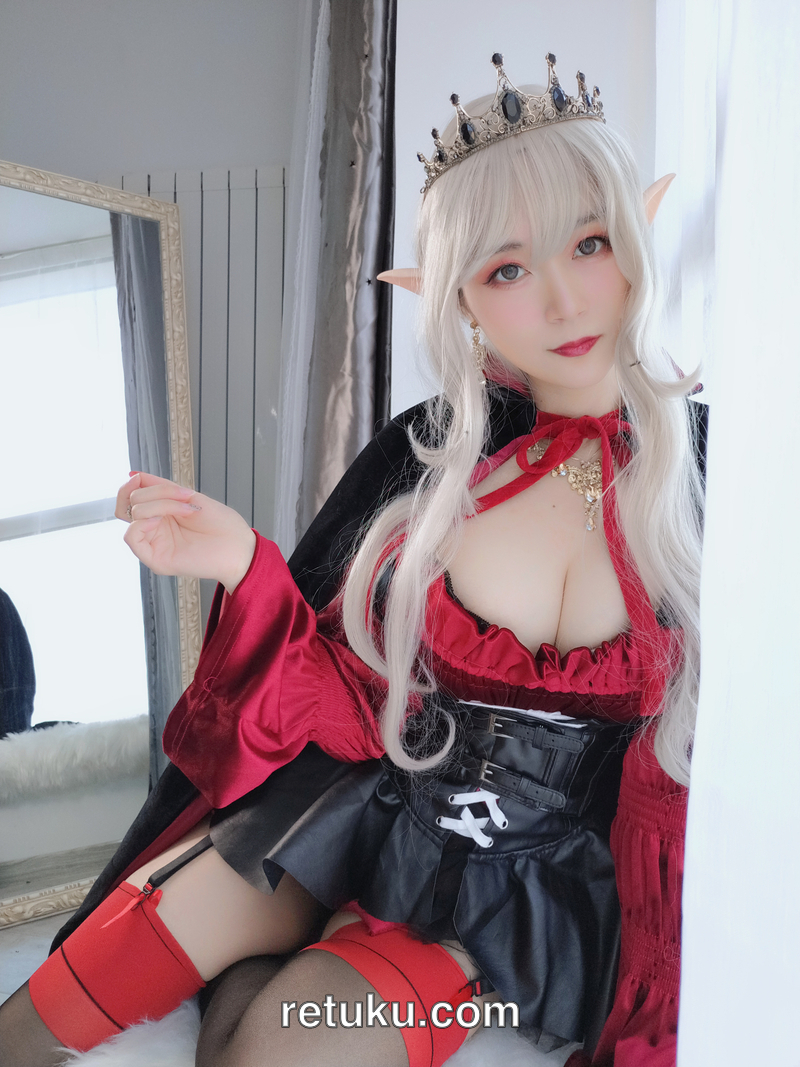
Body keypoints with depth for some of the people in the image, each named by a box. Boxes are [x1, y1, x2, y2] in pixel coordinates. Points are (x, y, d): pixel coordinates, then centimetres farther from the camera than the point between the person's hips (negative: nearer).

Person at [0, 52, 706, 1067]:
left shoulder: (709, 466, -9)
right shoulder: (421, 458, -5)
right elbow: (352, 708, -2)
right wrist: (245, 566, -17)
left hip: (544, 878, -1)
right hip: (365, 809, 2)